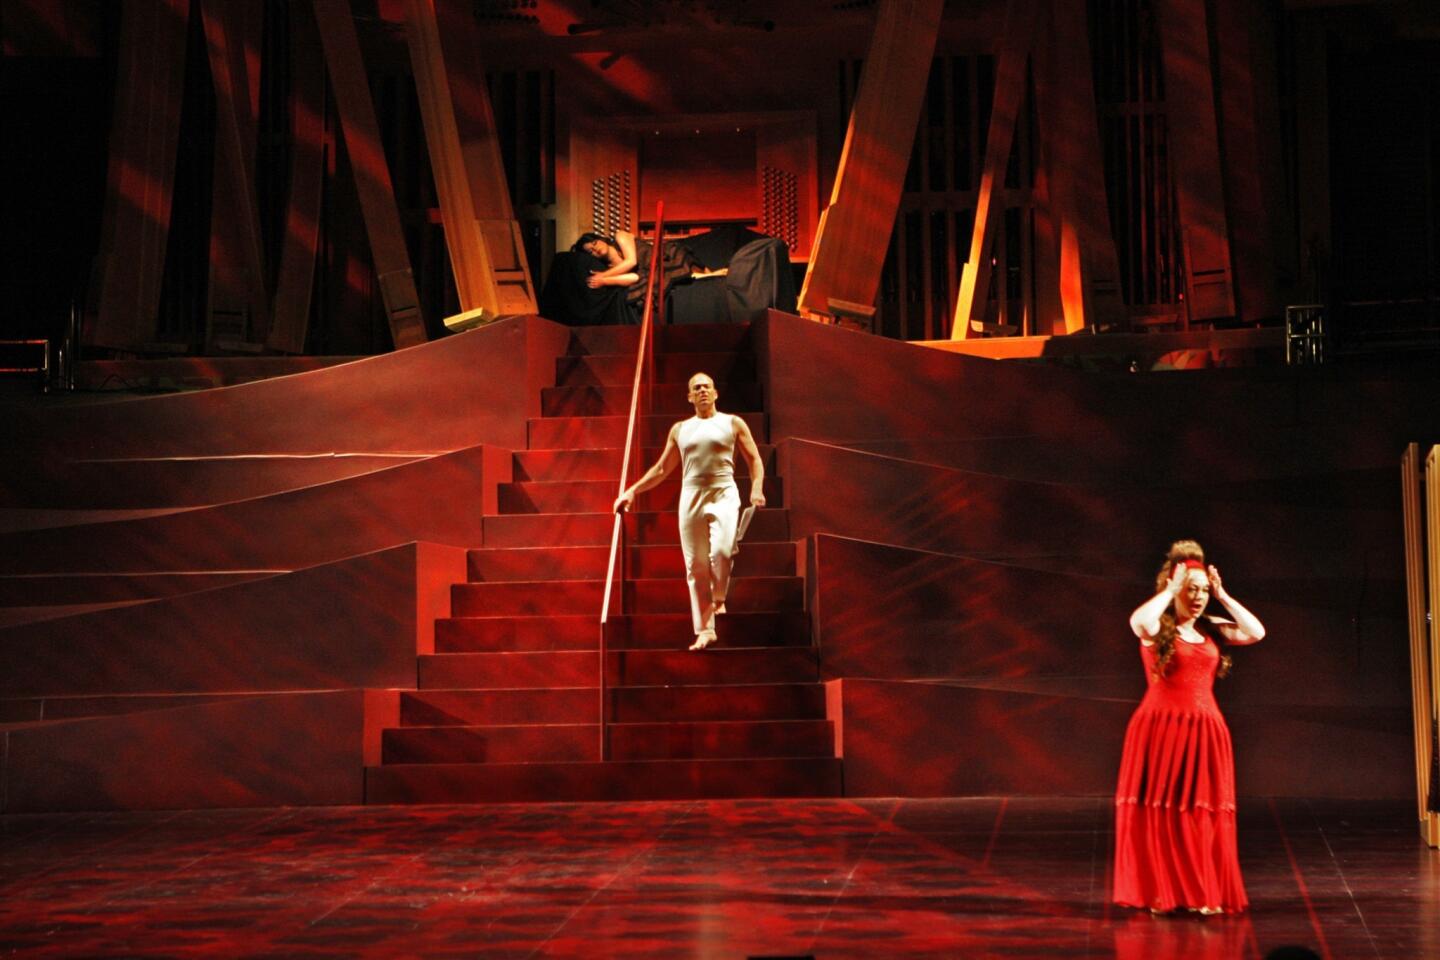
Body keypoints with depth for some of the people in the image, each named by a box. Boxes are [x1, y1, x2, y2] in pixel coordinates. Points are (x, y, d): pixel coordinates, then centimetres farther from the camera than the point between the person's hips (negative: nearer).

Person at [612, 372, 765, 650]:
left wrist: (757, 488, -10)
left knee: (721, 550, -26)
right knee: (696, 565, -1)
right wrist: (632, 491, 13)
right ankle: (705, 630, 4)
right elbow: (662, 469, 21)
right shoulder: (680, 429, 16)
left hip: (723, 494, -3)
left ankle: (719, 600, 1)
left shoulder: (733, 423, 9)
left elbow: (754, 459, 8)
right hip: (691, 495, 3)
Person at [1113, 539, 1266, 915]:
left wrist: (1223, 596, 2)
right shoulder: (1158, 627, -2)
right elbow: (1138, 621, -26)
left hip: (1205, 730, 4)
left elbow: (1256, 632, 3)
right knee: (1159, 809, -1)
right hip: (1161, 728, -4)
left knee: (1204, 813, 3)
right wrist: (1169, 590, -13)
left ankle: (1206, 893, 9)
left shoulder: (1211, 628, 12)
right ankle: (1159, 893, 6)